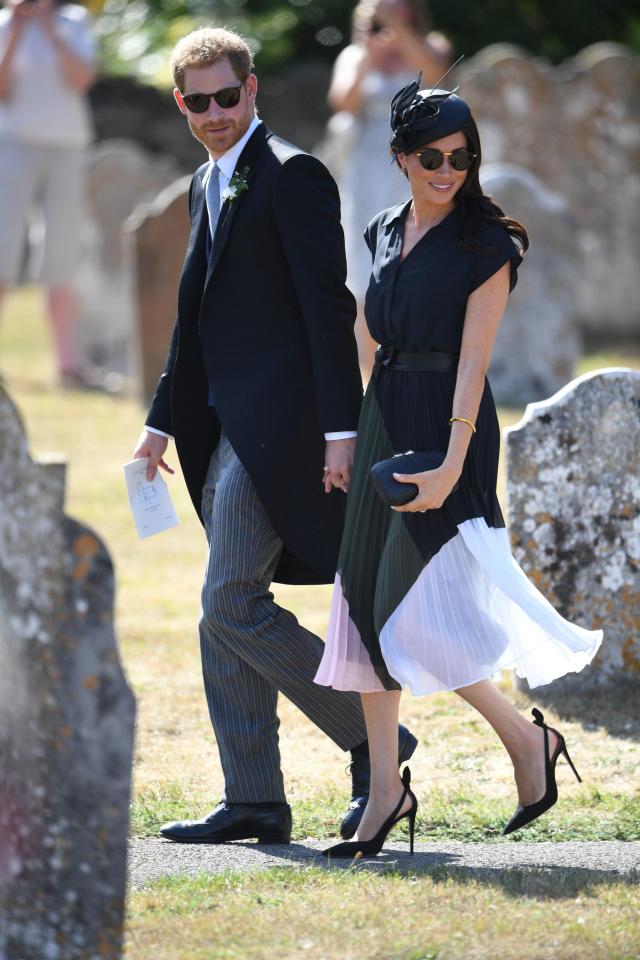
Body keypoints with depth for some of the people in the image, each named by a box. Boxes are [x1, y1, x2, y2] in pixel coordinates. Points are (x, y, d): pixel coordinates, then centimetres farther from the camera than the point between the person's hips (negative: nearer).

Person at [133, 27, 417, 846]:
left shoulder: (291, 176, -10)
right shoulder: (207, 186, 18)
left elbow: (328, 309, -15)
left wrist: (340, 428, -20)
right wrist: (163, 420, 24)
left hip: (278, 425, -9)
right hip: (227, 431, 9)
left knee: (231, 605, -12)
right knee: (227, 613, 8)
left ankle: (373, 736, -1)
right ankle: (254, 802, 12)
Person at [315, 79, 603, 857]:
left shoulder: (485, 245, -8)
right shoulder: (386, 234, 13)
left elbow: (473, 358, -14)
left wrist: (450, 464, -22)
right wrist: (360, 442, 17)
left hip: (447, 429, -7)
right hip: (383, 424, 7)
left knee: (413, 615, -12)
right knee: (368, 608, 6)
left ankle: (526, 739, 6)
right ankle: (385, 788, 12)